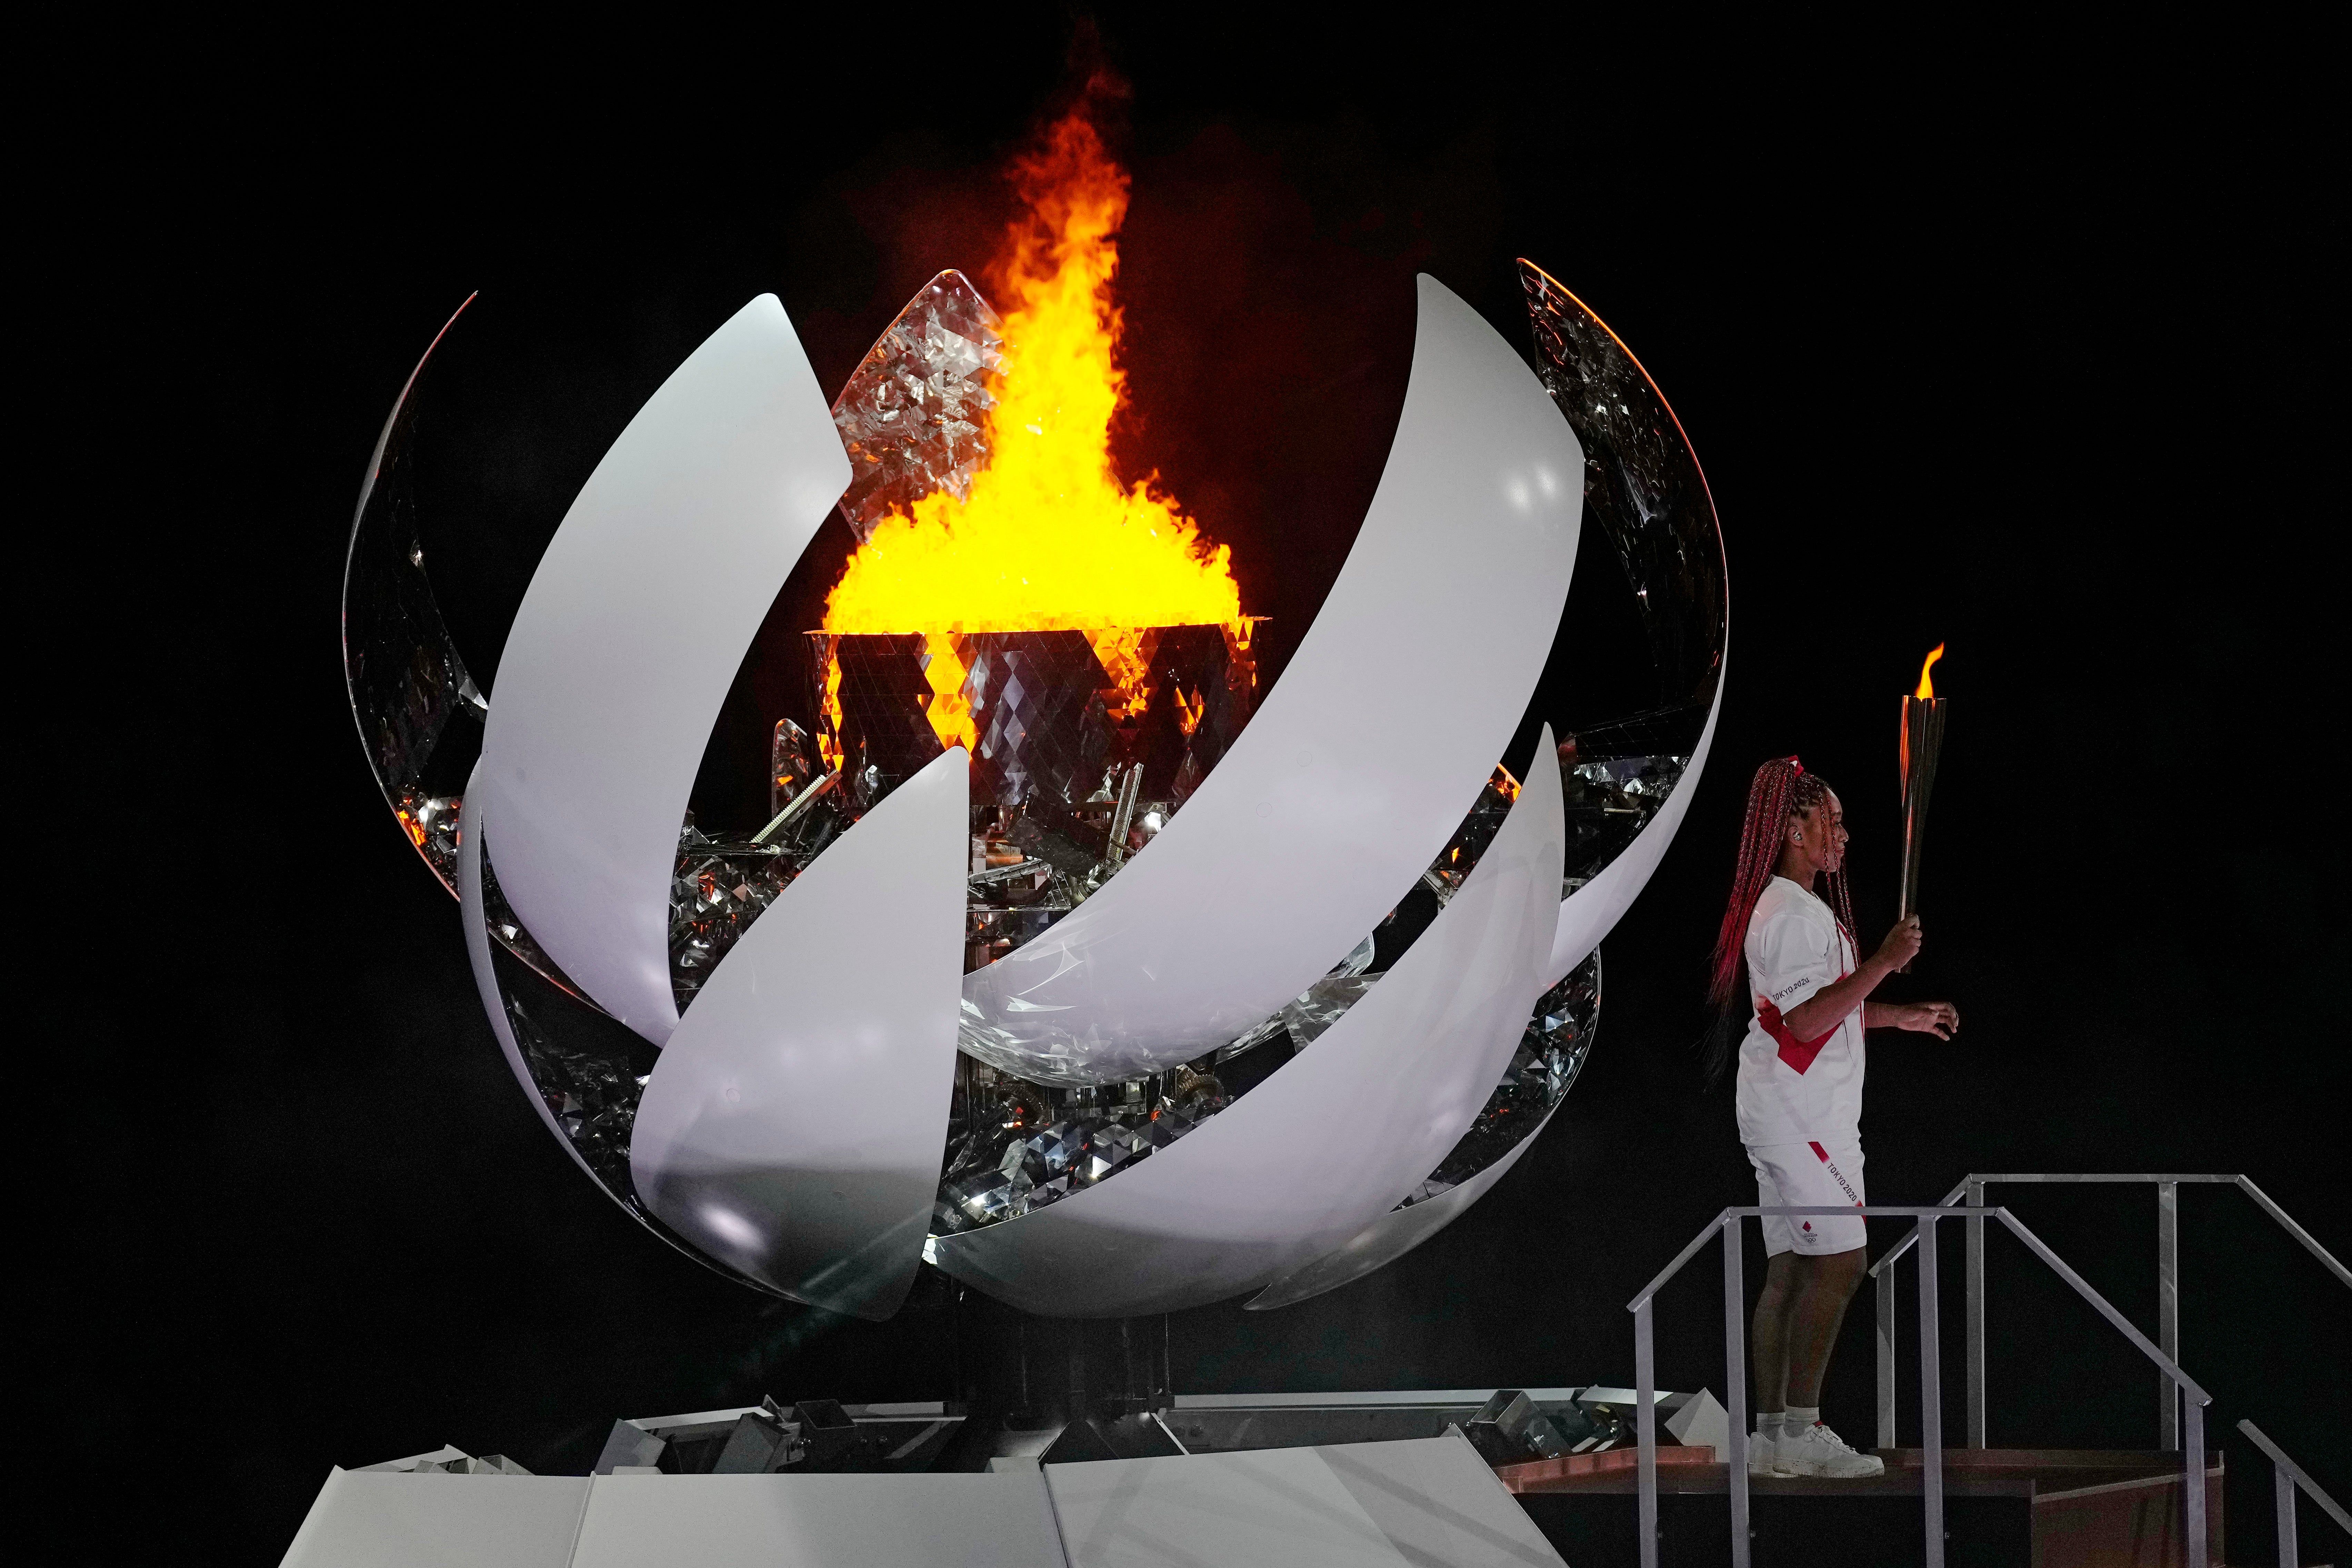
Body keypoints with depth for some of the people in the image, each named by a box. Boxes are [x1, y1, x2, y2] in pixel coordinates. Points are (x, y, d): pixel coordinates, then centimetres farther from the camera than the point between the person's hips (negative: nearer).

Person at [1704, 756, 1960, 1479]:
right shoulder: (1793, 916, -16)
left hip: (1796, 1115, 11)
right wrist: (1883, 963, -27)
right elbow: (1806, 1022, -25)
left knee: (1790, 1269, 8)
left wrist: (1902, 1016, 25)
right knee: (1838, 1263, -11)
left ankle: (1773, 1433, 8)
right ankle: (1799, 1428, -12)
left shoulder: (1798, 910, 18)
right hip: (1801, 1114, -11)